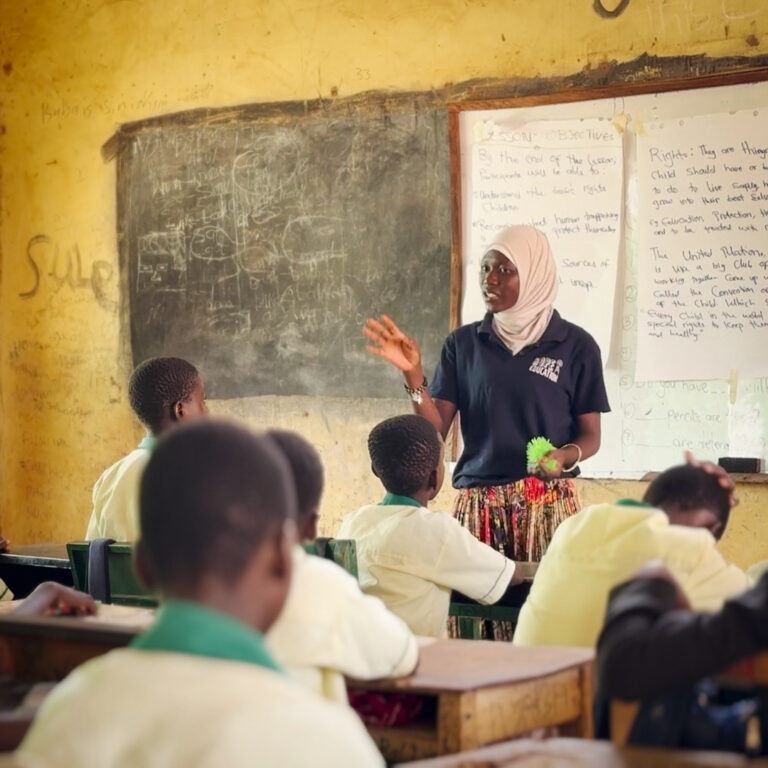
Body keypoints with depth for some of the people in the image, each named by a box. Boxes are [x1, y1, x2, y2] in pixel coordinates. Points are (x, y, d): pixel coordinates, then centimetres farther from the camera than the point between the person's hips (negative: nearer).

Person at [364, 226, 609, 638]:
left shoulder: (574, 345, 3)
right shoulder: (464, 344, 9)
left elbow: (590, 436, 7)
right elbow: (436, 430, 5)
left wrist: (565, 457, -13)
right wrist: (413, 375, -8)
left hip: (547, 502, -2)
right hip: (477, 503, 2)